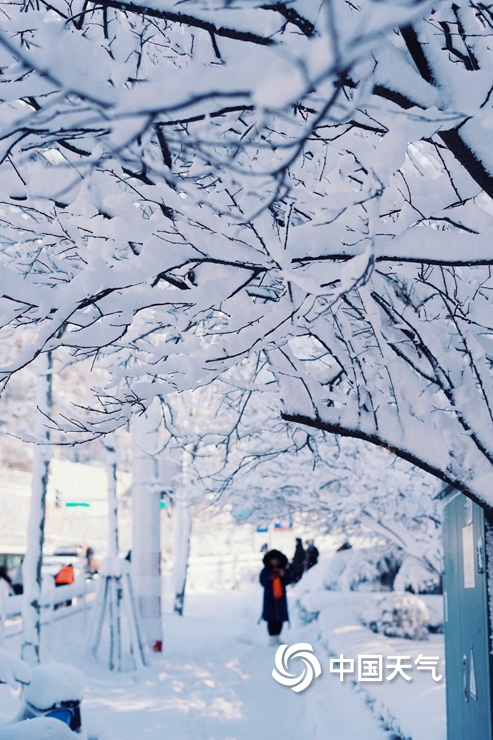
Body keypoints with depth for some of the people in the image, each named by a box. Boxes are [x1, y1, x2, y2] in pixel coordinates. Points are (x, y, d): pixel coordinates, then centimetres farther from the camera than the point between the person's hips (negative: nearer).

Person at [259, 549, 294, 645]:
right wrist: (270, 579, -21)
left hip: (280, 596, 3)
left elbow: (290, 579, 2)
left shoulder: (285, 569, 5)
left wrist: (284, 575, -16)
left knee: (280, 618, 5)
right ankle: (272, 637, -2)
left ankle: (276, 637, 14)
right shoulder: (265, 570, -1)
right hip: (269, 596, -3)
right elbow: (262, 581, -6)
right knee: (271, 618, -6)